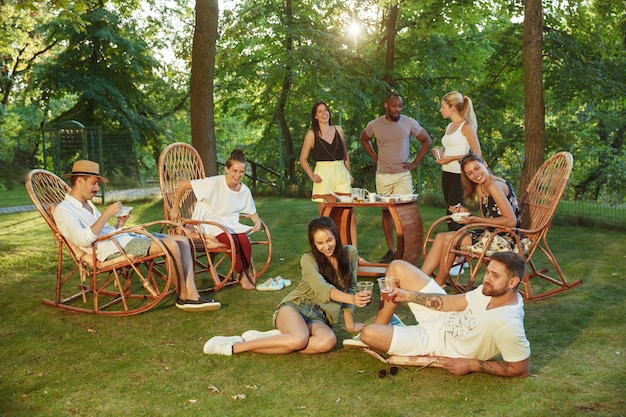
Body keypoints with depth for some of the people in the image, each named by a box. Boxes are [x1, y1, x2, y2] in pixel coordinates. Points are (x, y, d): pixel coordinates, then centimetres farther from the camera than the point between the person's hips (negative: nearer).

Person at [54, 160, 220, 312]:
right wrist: (106, 214, -17)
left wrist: (119, 224, 11)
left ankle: (191, 294, -15)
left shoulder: (87, 204, 26)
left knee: (182, 240, -5)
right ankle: (184, 296, -10)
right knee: (171, 245, -26)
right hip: (113, 249, -10)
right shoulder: (63, 210, -4)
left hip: (125, 238, 10)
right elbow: (84, 240, -20)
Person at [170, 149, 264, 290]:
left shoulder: (245, 191, -3)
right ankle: (241, 275, -8)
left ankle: (247, 271, 1)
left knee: (245, 241, -27)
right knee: (232, 241, -32)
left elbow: (252, 212, 11)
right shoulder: (214, 183, -20)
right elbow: (183, 185, -15)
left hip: (231, 223, 4)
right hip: (209, 223, -4)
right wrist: (175, 208, -7)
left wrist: (257, 222, -12)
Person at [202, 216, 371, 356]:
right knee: (300, 339, -40)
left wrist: (349, 323, 10)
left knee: (328, 341, -37)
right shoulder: (308, 260, -6)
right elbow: (322, 289, -24)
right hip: (295, 307, -3)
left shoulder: (350, 253, 3)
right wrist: (352, 299, -39)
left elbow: (348, 288, 12)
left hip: (319, 319, 3)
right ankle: (235, 345, -23)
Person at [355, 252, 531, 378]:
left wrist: (471, 365, -20)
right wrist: (408, 295, -3)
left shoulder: (508, 325, -34)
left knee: (368, 334, -18)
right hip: (443, 316, 8)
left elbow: (522, 369, -24)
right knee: (397, 267, 5)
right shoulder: (492, 289, -12)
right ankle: (381, 327, 21)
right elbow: (454, 302, 0)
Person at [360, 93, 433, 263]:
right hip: (383, 175, 1)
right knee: (386, 212, 5)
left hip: (403, 174, -1)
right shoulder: (374, 125, 0)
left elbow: (427, 140, 6)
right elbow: (364, 139, 20)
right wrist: (375, 158, 9)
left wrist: (415, 163, 0)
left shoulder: (409, 123, -3)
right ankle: (390, 250, 13)